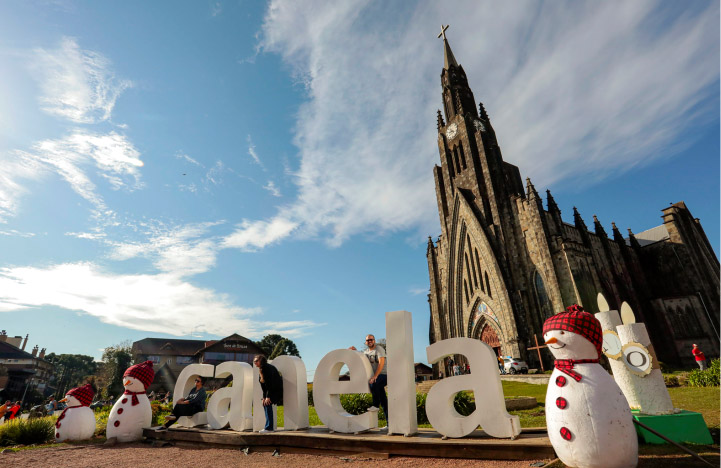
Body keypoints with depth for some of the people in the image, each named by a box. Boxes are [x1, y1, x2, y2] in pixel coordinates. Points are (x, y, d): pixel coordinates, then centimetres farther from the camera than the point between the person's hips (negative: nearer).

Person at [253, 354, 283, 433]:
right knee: (265, 403, 6)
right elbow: (263, 385, 9)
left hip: (277, 390, -9)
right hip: (272, 390, 9)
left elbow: (270, 383, -23)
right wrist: (264, 397, 3)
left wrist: (268, 397, -22)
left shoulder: (268, 368, -20)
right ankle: (269, 426, 16)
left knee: (268, 404, -15)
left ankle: (268, 428, -10)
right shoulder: (261, 369, 8)